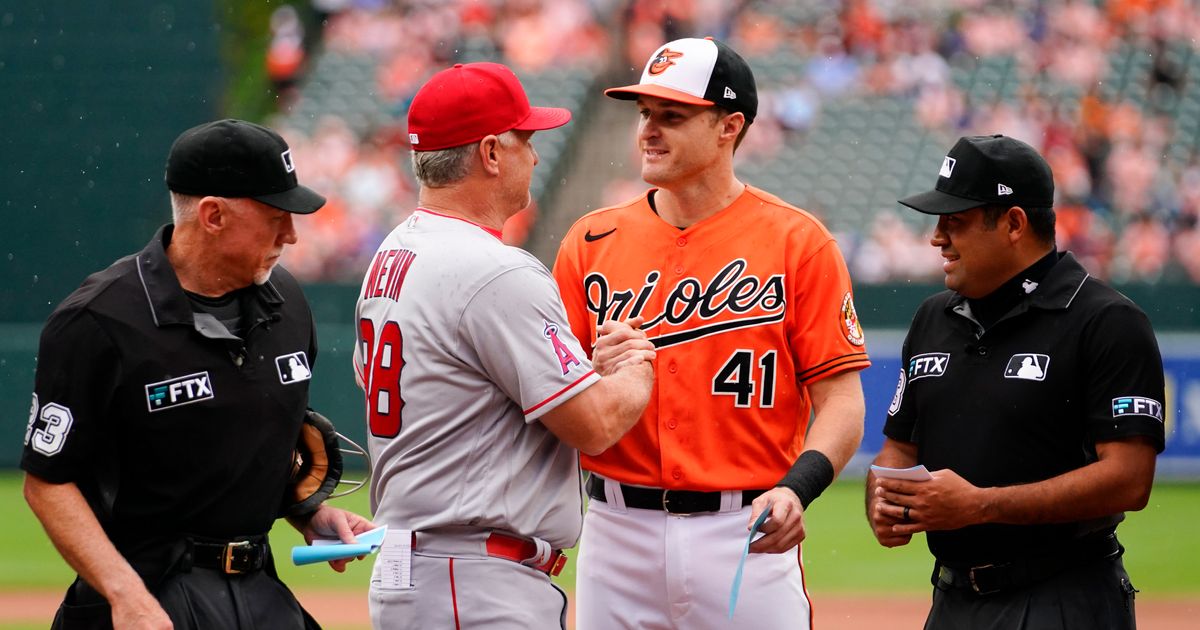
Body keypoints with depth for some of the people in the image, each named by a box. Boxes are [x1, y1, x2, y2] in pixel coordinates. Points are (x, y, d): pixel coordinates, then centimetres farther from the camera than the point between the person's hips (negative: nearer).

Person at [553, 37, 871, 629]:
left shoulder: (797, 241, -1)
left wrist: (796, 490, -21)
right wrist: (599, 375, -16)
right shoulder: (593, 241, 8)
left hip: (747, 535, -3)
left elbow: (841, 399, -4)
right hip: (618, 530, 3)